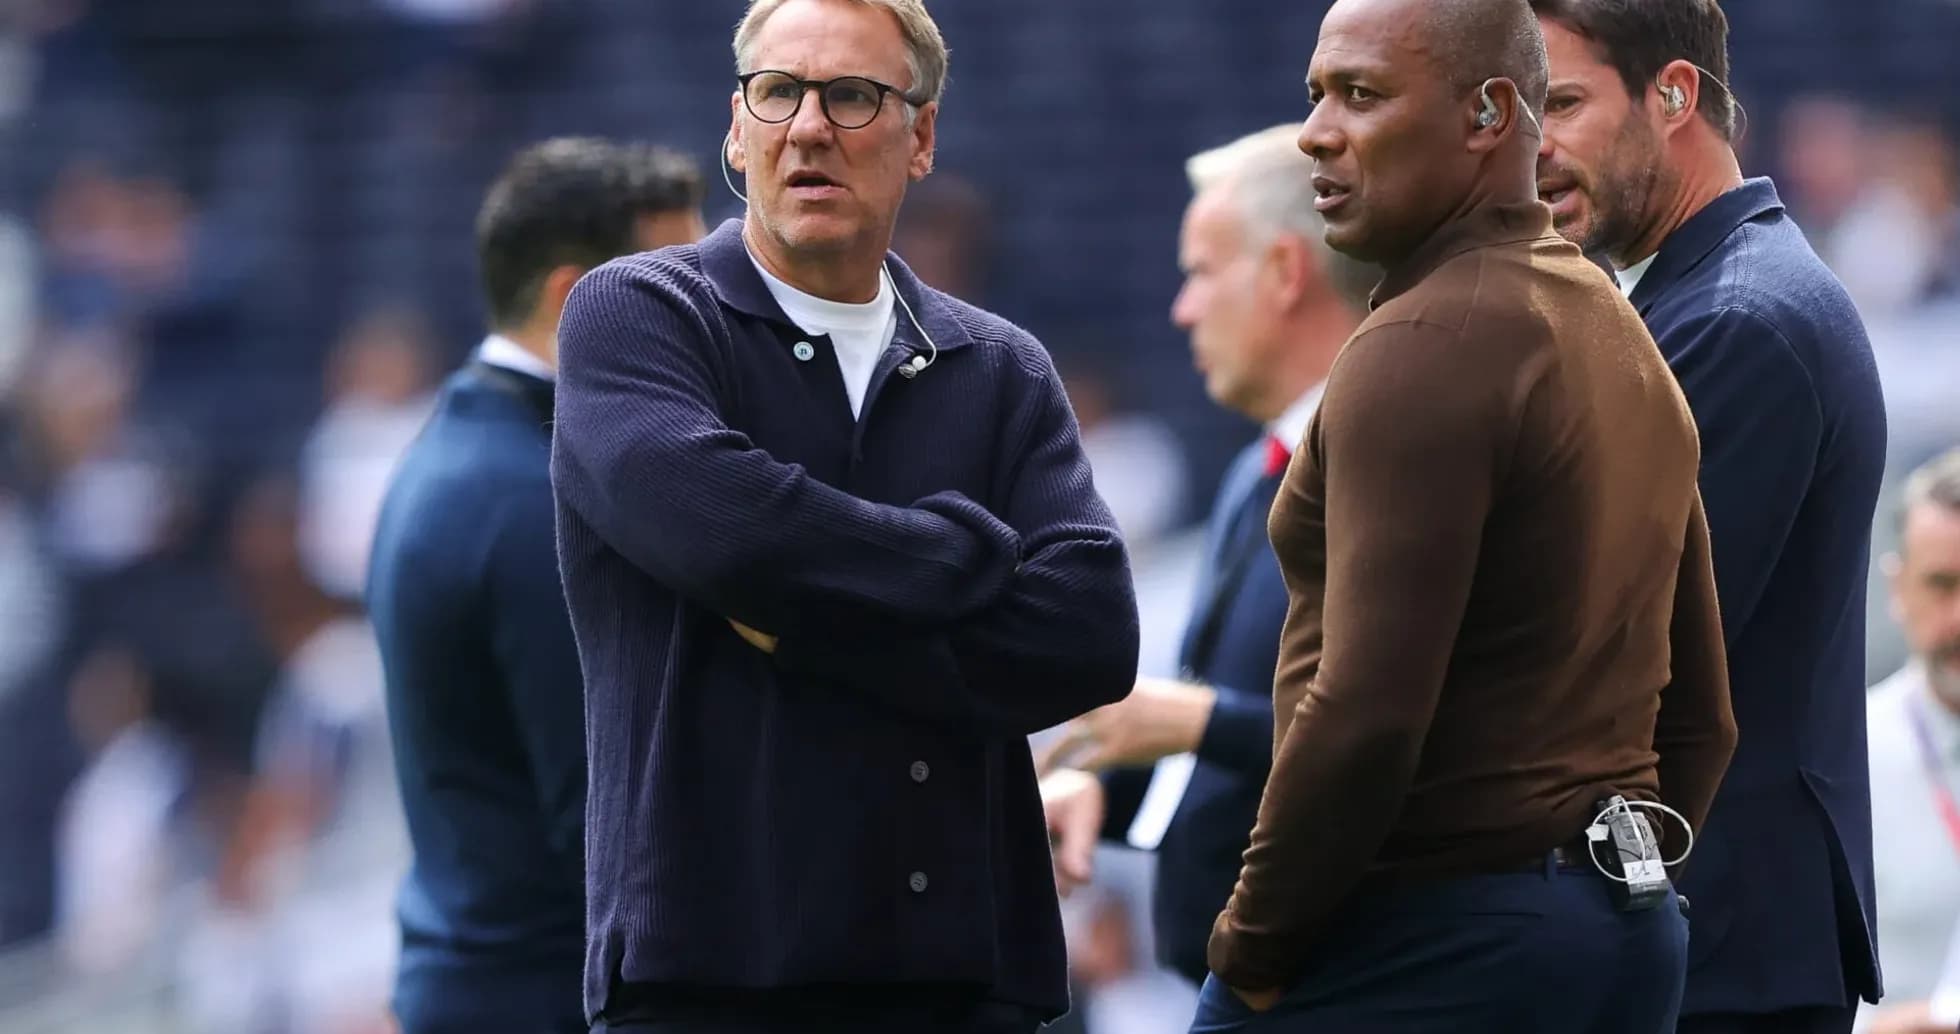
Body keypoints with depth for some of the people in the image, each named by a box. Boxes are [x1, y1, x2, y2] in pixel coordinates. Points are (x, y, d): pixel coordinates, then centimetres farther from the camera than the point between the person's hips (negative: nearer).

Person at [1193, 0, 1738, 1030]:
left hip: (1425, 943, -9)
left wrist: (1248, 950, -11)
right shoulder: (1624, 339, 16)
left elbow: (1366, 714, -21)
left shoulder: (1422, 347, -14)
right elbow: (1699, 716, 20)